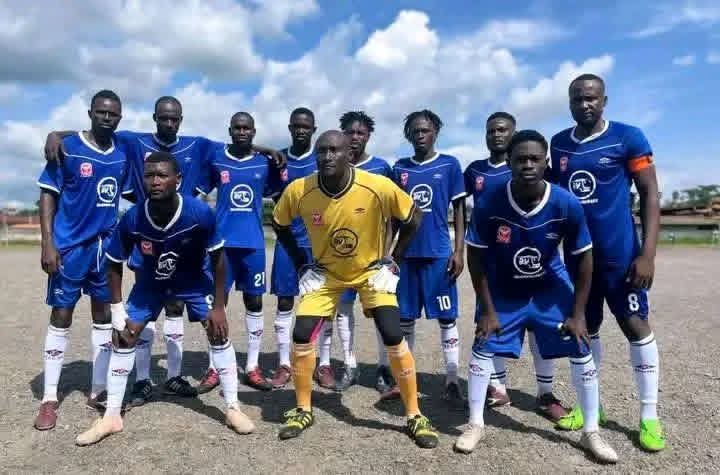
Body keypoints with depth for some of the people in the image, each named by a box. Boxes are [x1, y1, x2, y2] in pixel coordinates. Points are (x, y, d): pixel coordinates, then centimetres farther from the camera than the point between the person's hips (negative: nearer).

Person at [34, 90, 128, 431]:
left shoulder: (123, 155, 7)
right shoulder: (67, 148, -6)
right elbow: (48, 196, -7)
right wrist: (48, 244, -14)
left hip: (107, 246, 4)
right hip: (70, 246, -4)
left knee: (104, 316, 8)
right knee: (61, 316, 2)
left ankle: (98, 391, 20)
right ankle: (49, 399, 12)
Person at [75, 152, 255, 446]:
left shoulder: (200, 214, -33)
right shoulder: (131, 219, -29)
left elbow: (217, 258, -18)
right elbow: (114, 265, -11)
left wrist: (218, 306, -17)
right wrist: (117, 313, -11)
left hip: (194, 279, -1)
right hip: (151, 280, 2)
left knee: (218, 332, -10)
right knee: (124, 337, -3)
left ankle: (233, 409, 5)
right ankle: (111, 417, 13)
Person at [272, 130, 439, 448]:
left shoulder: (379, 187, -28)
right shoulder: (298, 191, -22)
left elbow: (413, 219, -9)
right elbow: (279, 225, 1)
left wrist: (392, 258, -7)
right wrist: (299, 262, -2)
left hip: (371, 268, -2)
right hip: (324, 270, 2)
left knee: (393, 337, -11)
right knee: (302, 335, -6)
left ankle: (414, 416, 9)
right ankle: (303, 410, 18)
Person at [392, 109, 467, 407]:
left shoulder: (450, 165, 2)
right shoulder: (399, 168, 9)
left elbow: (459, 210, 2)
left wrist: (459, 251, -5)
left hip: (439, 253, -3)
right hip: (406, 254, 3)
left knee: (447, 318, 1)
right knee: (405, 318, 9)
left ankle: (452, 383, 9)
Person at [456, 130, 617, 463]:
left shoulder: (566, 204, -24)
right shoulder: (489, 206, -27)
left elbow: (583, 258, -11)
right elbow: (476, 257, -14)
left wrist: (578, 314, -10)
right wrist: (487, 310, -13)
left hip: (550, 288, 1)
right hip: (503, 291, 0)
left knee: (580, 352, 0)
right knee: (482, 348, -2)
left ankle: (591, 433, 20)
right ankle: (475, 425, 16)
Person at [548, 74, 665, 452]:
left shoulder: (628, 137, -6)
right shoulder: (558, 144, 7)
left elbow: (650, 196, -7)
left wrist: (647, 253, -15)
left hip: (620, 254, -4)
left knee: (636, 326, 1)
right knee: (585, 328, 12)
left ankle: (649, 416, 14)